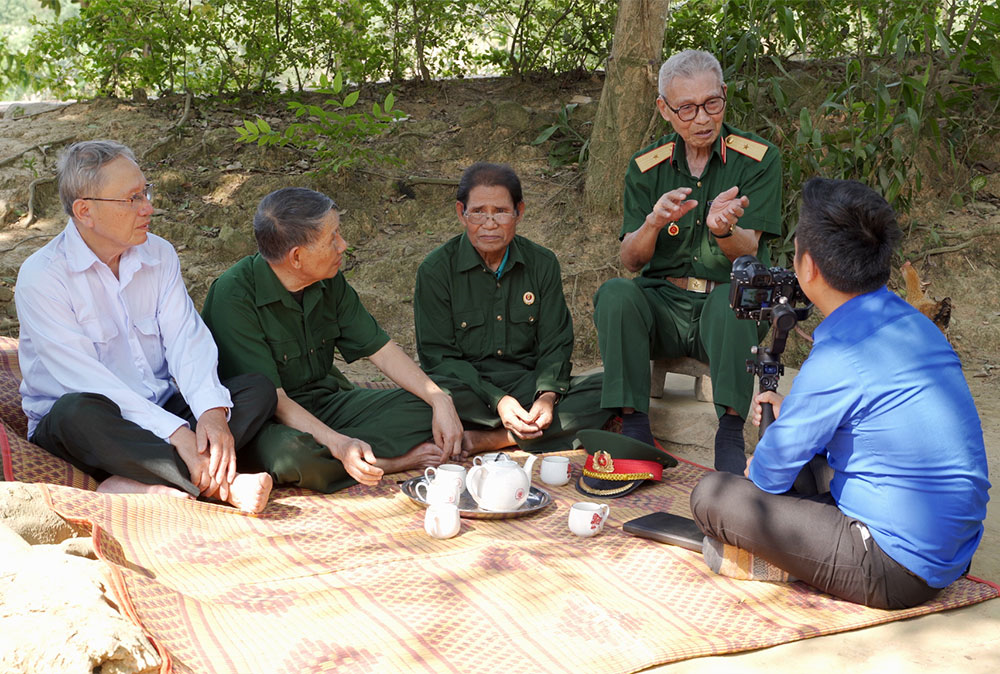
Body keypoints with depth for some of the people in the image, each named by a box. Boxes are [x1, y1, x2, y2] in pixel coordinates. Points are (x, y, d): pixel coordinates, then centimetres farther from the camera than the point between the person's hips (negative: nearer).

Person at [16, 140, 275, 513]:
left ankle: (141, 483, -34)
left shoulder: (159, 255, 5)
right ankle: (222, 484, -36)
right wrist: (175, 431, -33)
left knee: (257, 389, -15)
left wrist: (213, 411, -26)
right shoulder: (40, 277, -13)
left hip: (160, 411, 6)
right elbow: (85, 378, -23)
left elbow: (186, 338, -5)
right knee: (77, 410, -39)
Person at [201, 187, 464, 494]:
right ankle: (391, 460, -19)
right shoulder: (233, 296, -21)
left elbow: (382, 350, 4)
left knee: (423, 408, -9)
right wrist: (339, 444, -38)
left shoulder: (329, 282, 0)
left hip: (327, 402, 6)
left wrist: (440, 399, -11)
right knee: (287, 451, -39)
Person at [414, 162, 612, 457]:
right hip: (470, 390, -3)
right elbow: (438, 356, -7)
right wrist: (497, 400, -21)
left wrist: (547, 395, -16)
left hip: (530, 384, 4)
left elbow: (555, 345, 7)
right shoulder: (436, 269, -3)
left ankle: (490, 440, -28)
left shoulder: (542, 264, 7)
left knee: (605, 387, -23)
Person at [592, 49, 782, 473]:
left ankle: (730, 434, -31)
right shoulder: (646, 167, 5)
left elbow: (747, 252, -12)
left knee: (732, 298, -36)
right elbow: (630, 260, -1)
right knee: (615, 294, -28)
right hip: (662, 304, 2)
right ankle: (633, 428, -24)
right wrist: (653, 222, -24)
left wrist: (723, 229, -36)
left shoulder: (758, 159, -2)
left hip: (728, 303, -2)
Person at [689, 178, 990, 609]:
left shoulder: (837, 361, -22)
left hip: (897, 574, -9)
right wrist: (794, 413, 24)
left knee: (710, 495, -9)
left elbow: (771, 474, -8)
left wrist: (755, 471, 14)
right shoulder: (915, 323, 4)